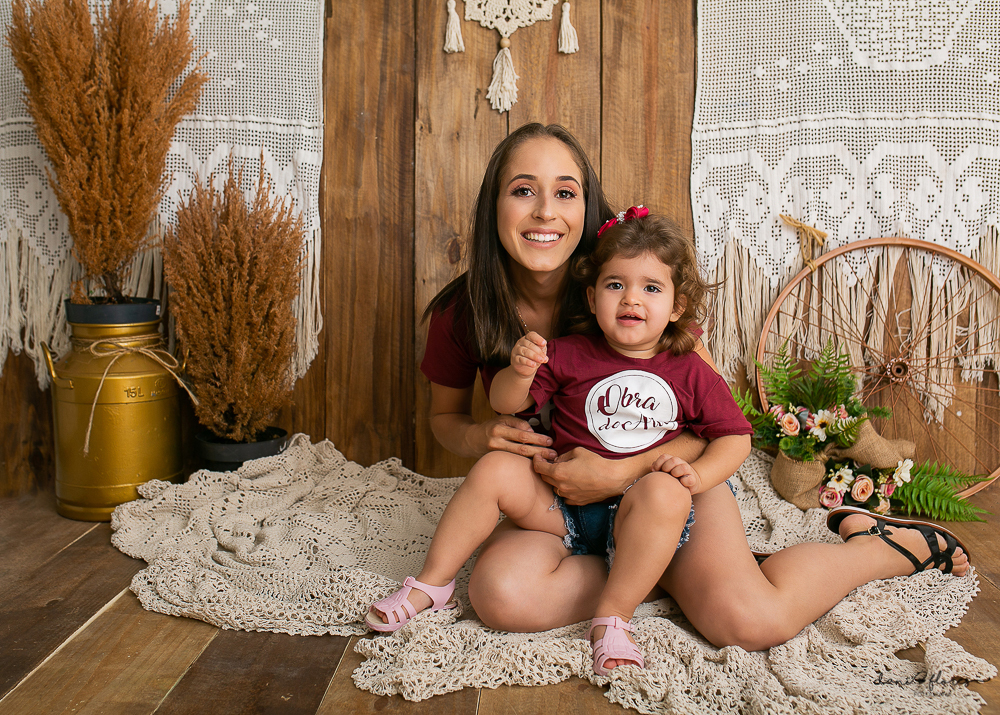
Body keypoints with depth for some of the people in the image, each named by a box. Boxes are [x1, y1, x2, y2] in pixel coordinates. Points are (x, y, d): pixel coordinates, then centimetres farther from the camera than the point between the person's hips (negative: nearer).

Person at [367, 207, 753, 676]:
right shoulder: (570, 355, 1)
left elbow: (735, 435, 6)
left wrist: (698, 474, -13)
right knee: (496, 470, -18)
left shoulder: (690, 374, 2)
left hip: (634, 516, -1)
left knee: (664, 493, -33)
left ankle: (613, 618, -23)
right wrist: (520, 372, -22)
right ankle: (433, 581, -3)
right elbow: (504, 404, 0)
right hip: (560, 505, 1)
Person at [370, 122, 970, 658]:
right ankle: (680, 576, -9)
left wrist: (621, 473, -26)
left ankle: (884, 544, 5)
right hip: (554, 496, 2)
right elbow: (445, 416, 7)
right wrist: (482, 436, -18)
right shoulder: (461, 313, -12)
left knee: (753, 621, -26)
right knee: (503, 595, -32)